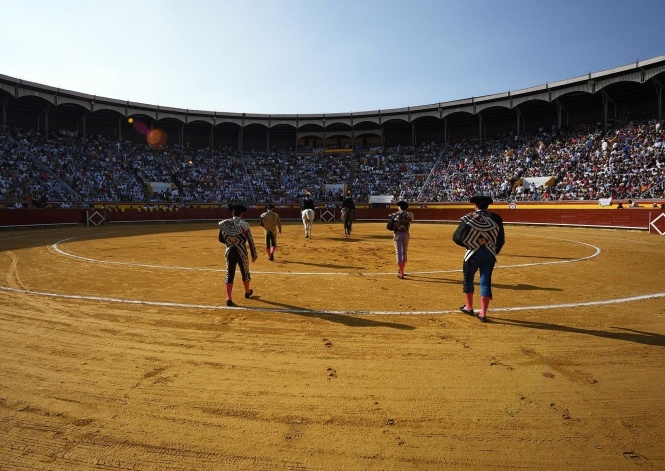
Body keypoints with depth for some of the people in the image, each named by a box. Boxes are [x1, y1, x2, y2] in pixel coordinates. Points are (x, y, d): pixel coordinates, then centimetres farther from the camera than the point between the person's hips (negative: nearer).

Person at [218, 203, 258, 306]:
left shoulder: (225, 224, -2)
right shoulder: (244, 224, -10)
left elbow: (221, 239, 5)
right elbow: (250, 240, -7)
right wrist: (254, 254, 2)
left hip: (229, 251, 2)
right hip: (241, 252, -2)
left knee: (229, 274, 4)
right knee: (245, 272, 19)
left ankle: (229, 299, -6)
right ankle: (247, 292, 40)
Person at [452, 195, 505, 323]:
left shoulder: (469, 218, -8)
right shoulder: (496, 219, 1)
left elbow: (457, 237, -11)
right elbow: (501, 239, 6)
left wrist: (469, 244, 3)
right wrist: (495, 251, 17)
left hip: (473, 253, -2)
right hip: (490, 254, 3)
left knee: (468, 279, 17)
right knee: (486, 282, 7)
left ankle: (469, 307, 29)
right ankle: (483, 313, 5)